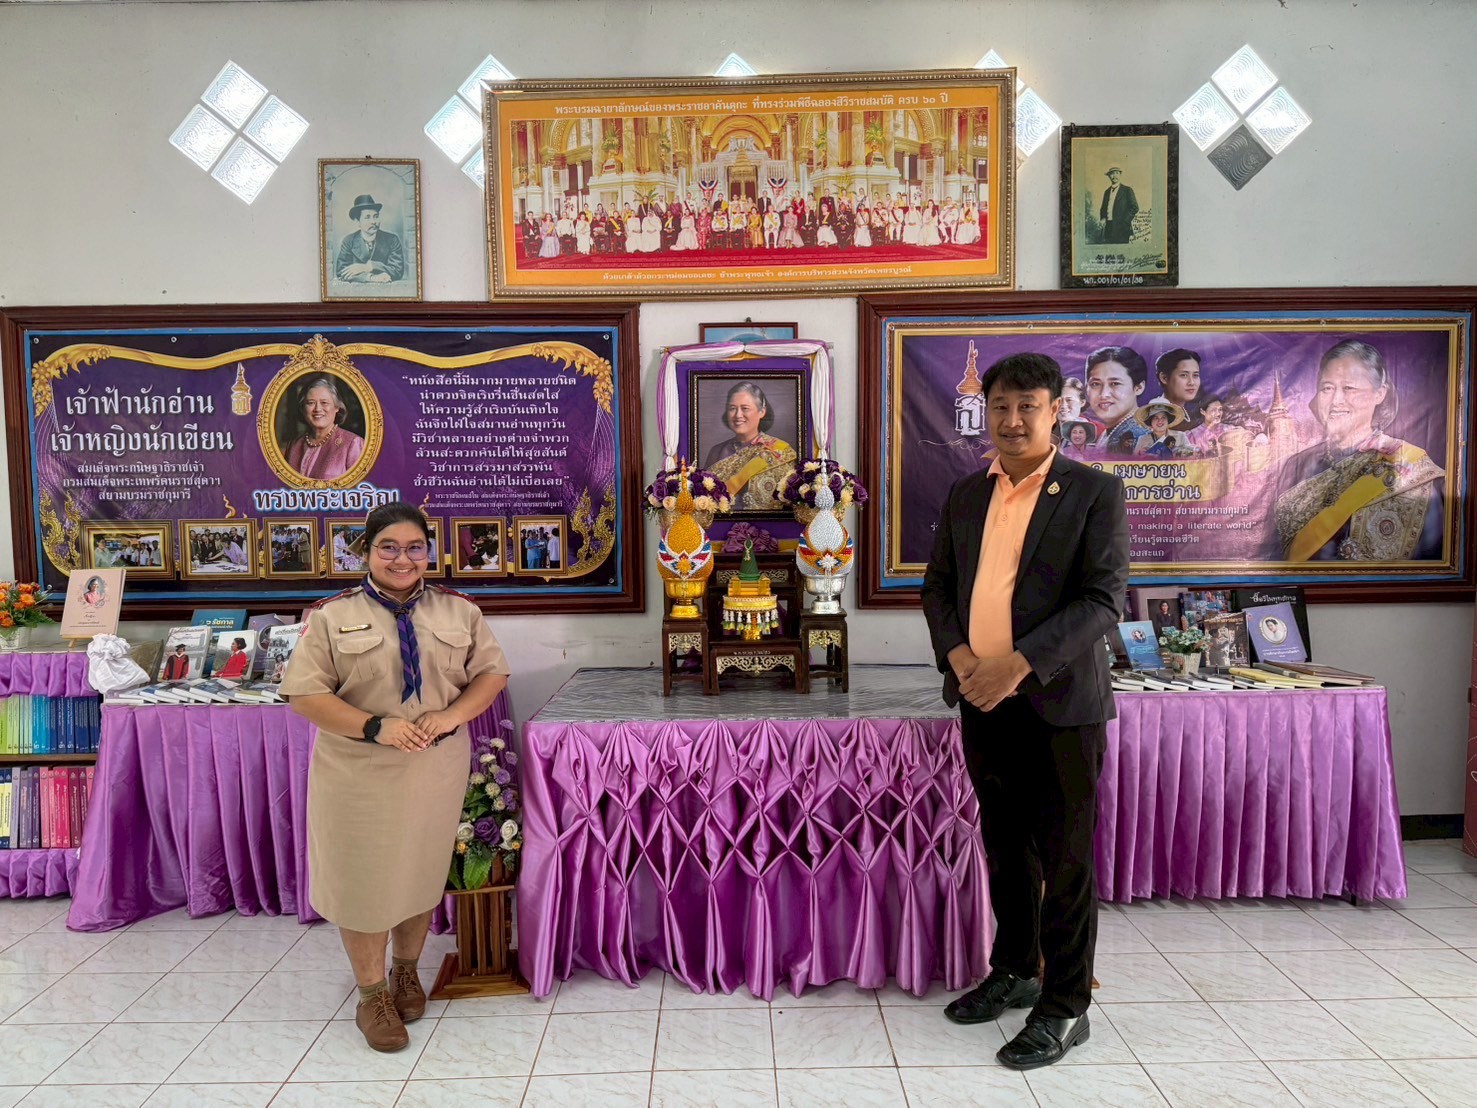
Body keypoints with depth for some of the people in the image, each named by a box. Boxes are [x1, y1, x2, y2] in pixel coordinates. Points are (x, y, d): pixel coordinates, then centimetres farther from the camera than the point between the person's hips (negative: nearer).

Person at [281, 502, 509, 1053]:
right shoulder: (332, 615, -4)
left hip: (437, 770, 2)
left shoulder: (459, 611, 3)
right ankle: (371, 994, 28)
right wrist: (376, 727, -19)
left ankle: (407, 972, 39)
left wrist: (452, 715, -13)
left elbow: (491, 673, 5)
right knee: (363, 878, 8)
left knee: (422, 871, 16)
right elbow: (304, 694, -8)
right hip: (359, 774, -2)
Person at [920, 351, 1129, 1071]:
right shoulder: (964, 496, 10)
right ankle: (1015, 971, 37)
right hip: (982, 702, 5)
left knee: (1065, 860, 5)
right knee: (1006, 847, 18)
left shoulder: (1095, 493, -5)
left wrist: (1021, 662, -23)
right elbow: (938, 585, 12)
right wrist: (956, 653, -7)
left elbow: (1103, 598, -13)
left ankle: (1064, 1006, 21)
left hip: (1060, 705, -5)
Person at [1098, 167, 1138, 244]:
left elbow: (1134, 208, -2)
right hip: (1108, 228, 5)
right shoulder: (1107, 192, 19)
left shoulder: (1127, 190, 3)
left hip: (1121, 229, -5)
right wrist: (1103, 219, 4)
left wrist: (1124, 222, -11)